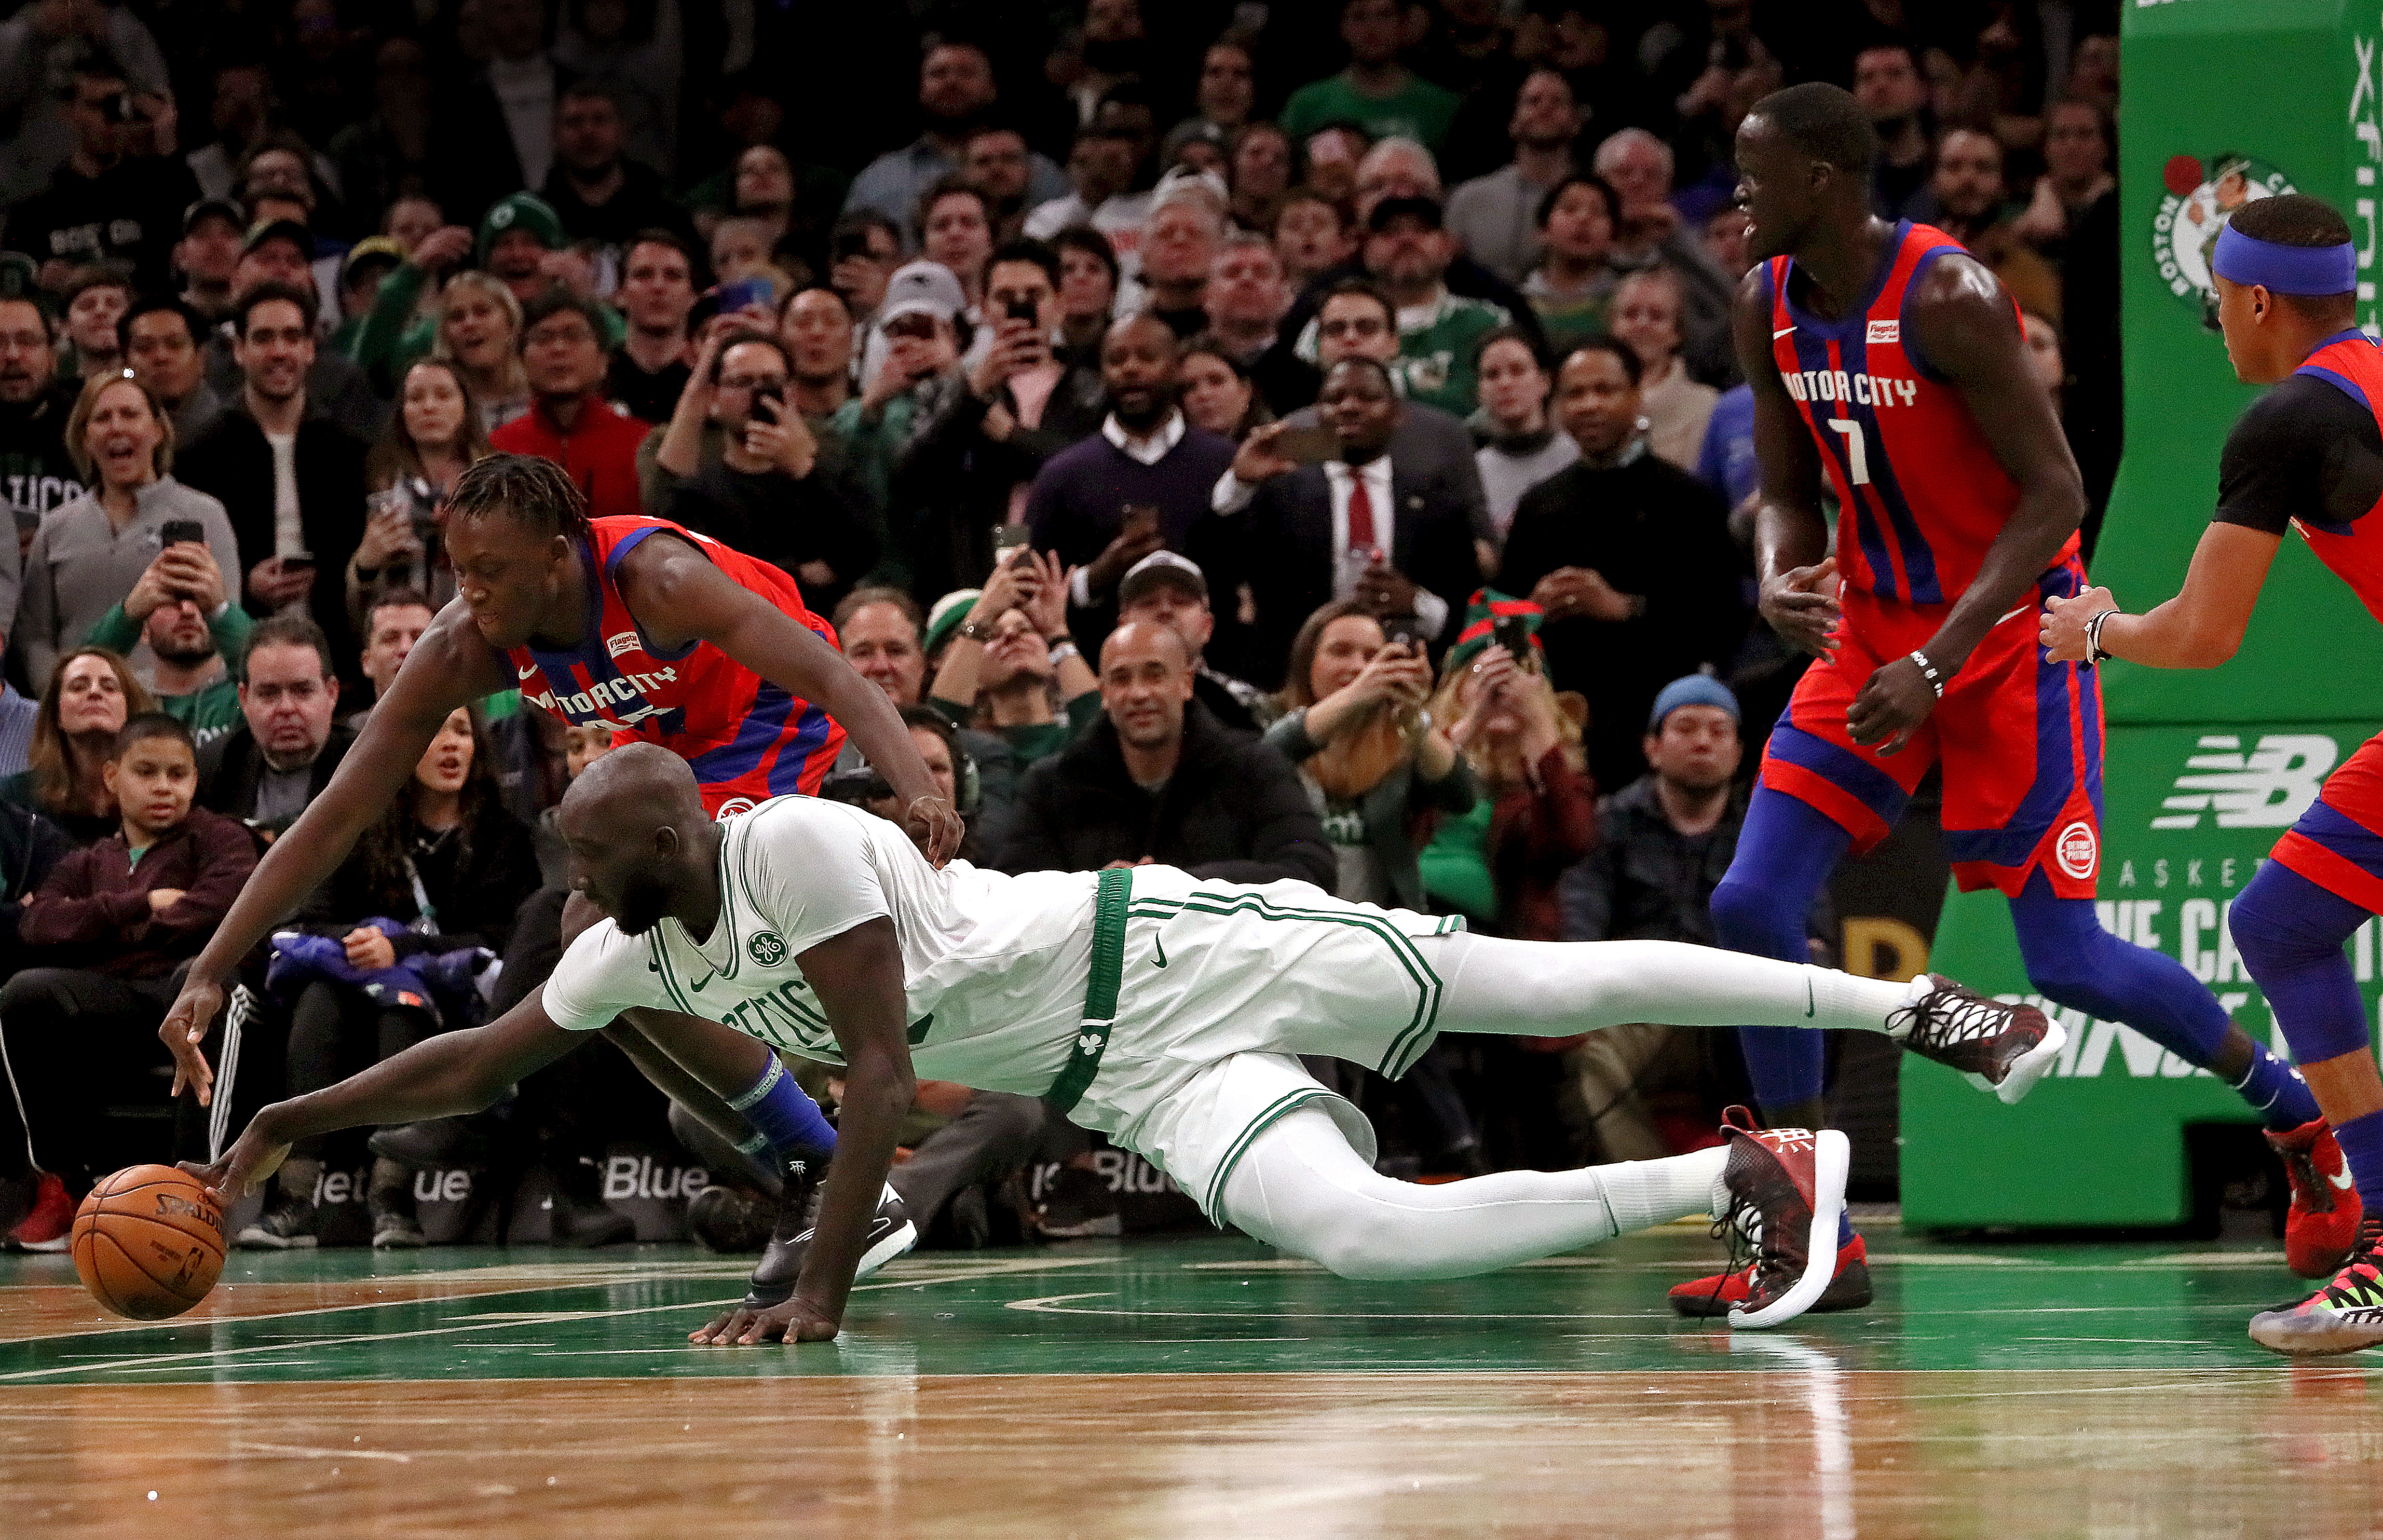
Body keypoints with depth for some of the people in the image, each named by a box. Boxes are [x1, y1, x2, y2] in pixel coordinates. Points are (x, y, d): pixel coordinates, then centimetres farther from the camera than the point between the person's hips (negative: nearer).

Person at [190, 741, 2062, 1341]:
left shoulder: (800, 846, -19)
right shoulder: (641, 953, 7)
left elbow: (882, 1078, -23)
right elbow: (480, 1060, 15)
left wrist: (822, 1292, -24)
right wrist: (285, 1126, 9)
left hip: (1163, 951, -6)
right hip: (1142, 1086, 6)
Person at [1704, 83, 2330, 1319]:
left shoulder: (1949, 299, -22)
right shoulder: (1770, 308, 1)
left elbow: (2055, 497, -21)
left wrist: (1936, 666, -26)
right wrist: (1779, 581, -15)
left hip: (2011, 636, -7)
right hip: (1874, 626, 7)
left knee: (2068, 964, -6)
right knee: (1750, 909, -7)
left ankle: (2282, 1096, 21)